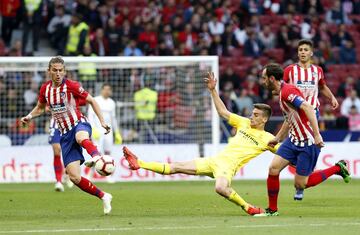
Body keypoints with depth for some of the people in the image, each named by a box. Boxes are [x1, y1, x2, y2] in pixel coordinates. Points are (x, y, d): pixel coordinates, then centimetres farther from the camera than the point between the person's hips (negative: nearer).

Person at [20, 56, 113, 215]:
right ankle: (103, 197, 5)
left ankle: (97, 157, -74)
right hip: (65, 134, 4)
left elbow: (92, 101, 3)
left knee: (81, 138, -46)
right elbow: (40, 108, 24)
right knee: (74, 177, -8)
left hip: (79, 124, -4)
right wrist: (29, 117, 4)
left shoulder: (71, 86, -7)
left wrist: (102, 122, -5)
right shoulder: (45, 89, 6)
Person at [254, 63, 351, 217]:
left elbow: (308, 108, -31)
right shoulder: (281, 93, 13)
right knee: (273, 168, -3)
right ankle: (272, 210, 9)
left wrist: (317, 135, -36)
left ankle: (337, 169, 12)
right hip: (293, 140, 9)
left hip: (308, 143, -9)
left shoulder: (287, 91, -20)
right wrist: (277, 138, 33)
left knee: (300, 184, -4)